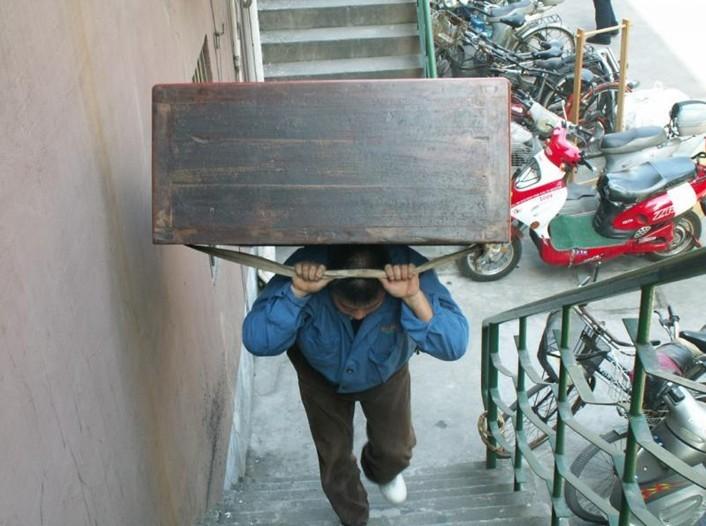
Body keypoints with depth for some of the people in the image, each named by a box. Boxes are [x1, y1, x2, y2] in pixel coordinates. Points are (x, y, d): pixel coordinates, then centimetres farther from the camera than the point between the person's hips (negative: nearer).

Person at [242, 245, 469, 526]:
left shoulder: (408, 271, -39)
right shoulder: (308, 268, -41)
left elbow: (454, 345, -47)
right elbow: (256, 341, -44)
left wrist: (415, 298, -61)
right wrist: (296, 293, -56)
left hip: (385, 372, 1)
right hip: (321, 374, 0)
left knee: (395, 449, 12)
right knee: (334, 458, 13)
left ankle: (381, 472, 51)